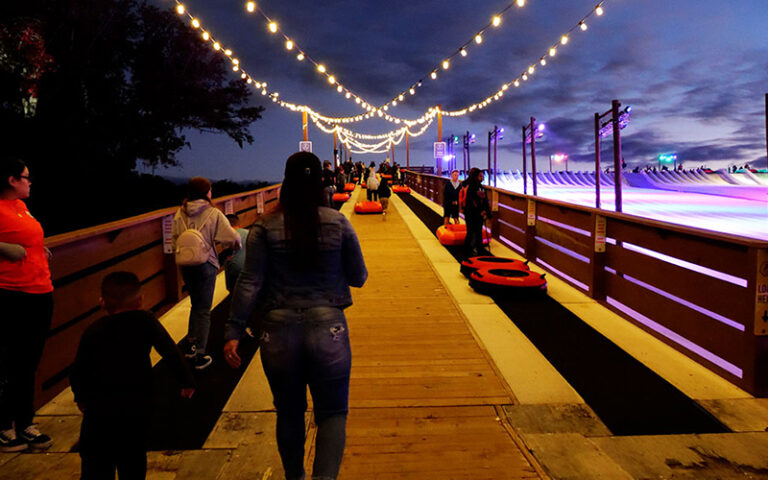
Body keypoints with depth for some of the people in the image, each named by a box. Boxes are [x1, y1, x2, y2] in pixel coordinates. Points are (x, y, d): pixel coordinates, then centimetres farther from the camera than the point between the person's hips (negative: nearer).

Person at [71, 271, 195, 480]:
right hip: (138, 407, 1)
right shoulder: (146, 321, -6)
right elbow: (171, 353, -6)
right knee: (133, 460, 16)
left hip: (101, 410, -1)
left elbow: (78, 370, 1)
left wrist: (81, 396, 19)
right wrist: (187, 382, 3)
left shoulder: (93, 331, -4)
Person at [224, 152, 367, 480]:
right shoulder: (338, 223, -3)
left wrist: (233, 332, -2)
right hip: (328, 329, -1)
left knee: (289, 414, 21)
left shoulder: (265, 228, -4)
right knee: (332, 413, 11)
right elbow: (359, 278, 4)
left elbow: (249, 283, -7)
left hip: (279, 332, 1)